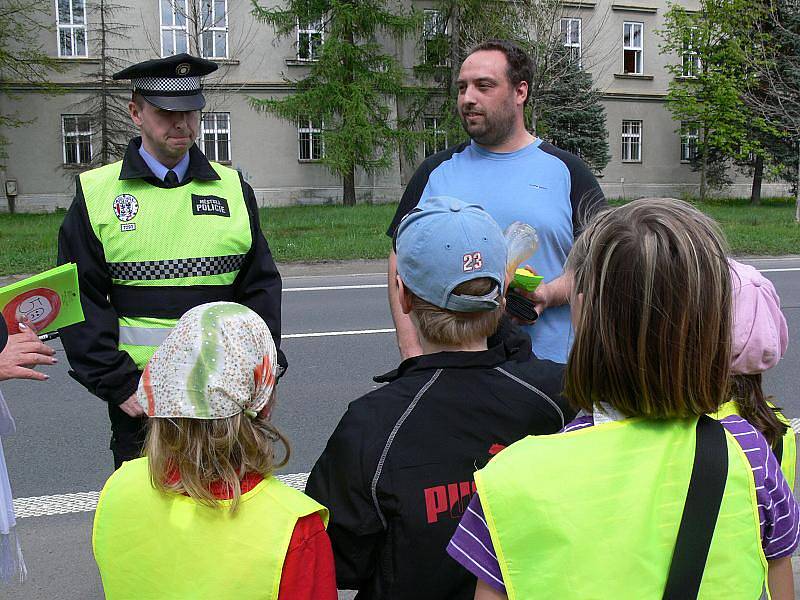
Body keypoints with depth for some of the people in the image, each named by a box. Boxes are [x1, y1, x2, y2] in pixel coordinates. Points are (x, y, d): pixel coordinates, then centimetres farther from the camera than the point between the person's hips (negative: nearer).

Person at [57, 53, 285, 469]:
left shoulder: (232, 189, 6)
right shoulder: (96, 193, 0)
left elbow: (261, 286, 7)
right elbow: (81, 301, -2)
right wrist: (117, 384, -9)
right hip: (139, 394, -1)